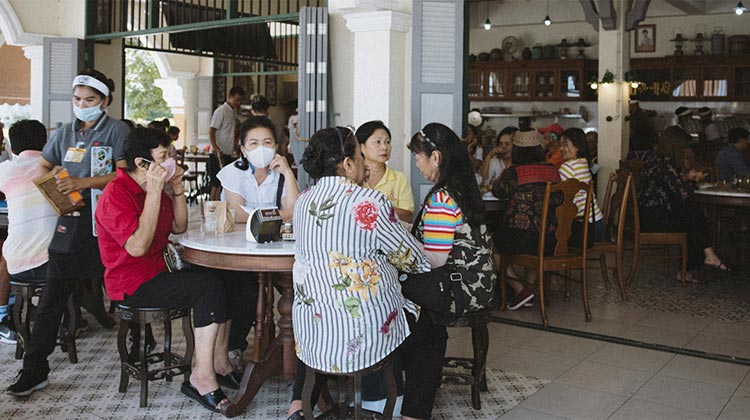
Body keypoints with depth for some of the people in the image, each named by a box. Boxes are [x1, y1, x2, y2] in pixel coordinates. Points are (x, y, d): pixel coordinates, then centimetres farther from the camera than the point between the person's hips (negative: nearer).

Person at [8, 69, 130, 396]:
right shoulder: (65, 133, 16)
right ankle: (34, 370, 8)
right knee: (51, 298, 2)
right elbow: (42, 167, 22)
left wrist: (83, 182, -20)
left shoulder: (117, 131, -1)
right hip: (70, 222, 5)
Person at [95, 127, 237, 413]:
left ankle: (218, 363, -2)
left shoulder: (152, 187, 12)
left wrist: (177, 190, 1)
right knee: (209, 287, -23)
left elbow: (179, 227, 16)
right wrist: (154, 192, -26)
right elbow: (138, 246, -27)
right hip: (132, 285, -9)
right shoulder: (116, 194, -17)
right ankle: (202, 376, -17)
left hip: (159, 271, 9)